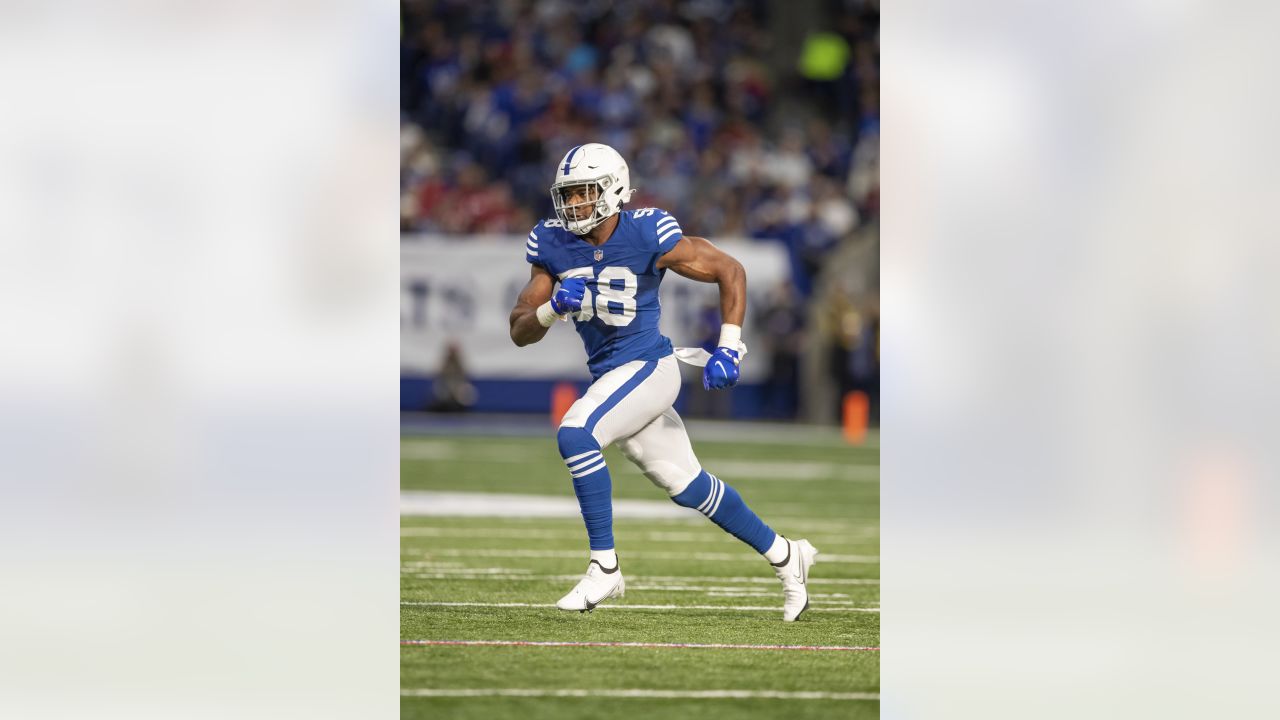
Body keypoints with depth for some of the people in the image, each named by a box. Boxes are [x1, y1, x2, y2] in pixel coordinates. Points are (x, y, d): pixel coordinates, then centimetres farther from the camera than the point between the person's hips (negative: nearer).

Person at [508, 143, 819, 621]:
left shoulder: (647, 236, -16)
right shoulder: (553, 246, -2)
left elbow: (730, 272, -5)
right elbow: (520, 333, 1)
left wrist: (728, 349, -10)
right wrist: (553, 307, -20)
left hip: (647, 367, -6)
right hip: (608, 376, 6)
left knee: (575, 434, -28)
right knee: (687, 486, 13)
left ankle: (605, 567, -19)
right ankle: (784, 556, 31)